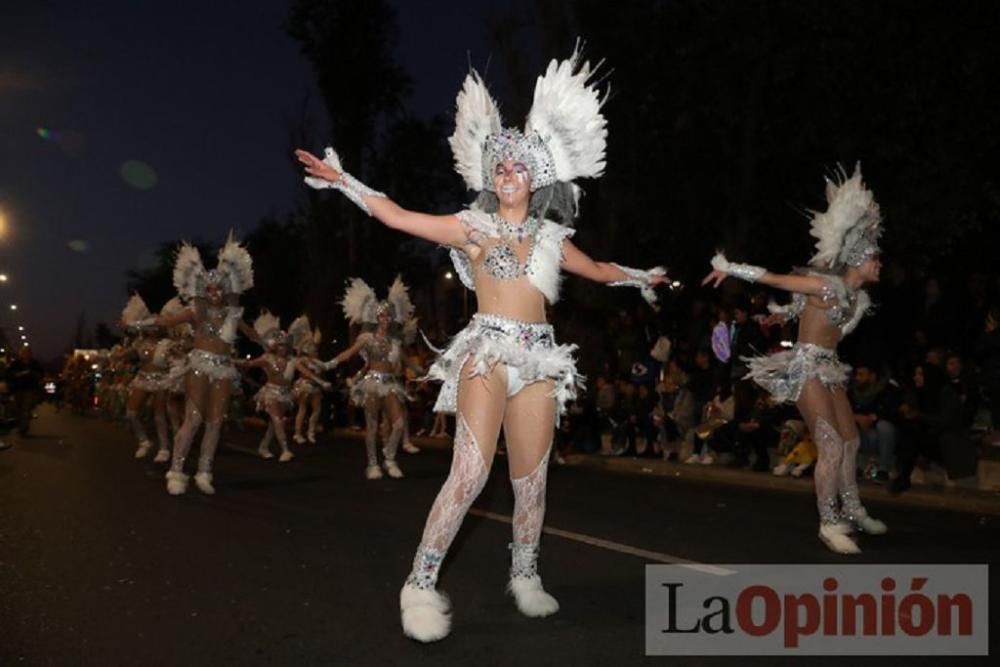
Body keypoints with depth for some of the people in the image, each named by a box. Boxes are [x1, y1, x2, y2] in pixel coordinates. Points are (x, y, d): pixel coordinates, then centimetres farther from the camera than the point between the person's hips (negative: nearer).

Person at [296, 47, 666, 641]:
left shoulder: (551, 235, 15)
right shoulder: (473, 224, 4)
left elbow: (596, 270, 32)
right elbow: (397, 217, 0)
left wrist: (640, 277, 41)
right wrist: (344, 180, -3)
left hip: (540, 356, 4)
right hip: (487, 351, -4)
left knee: (532, 477, 6)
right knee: (471, 472, -15)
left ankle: (526, 576, 25)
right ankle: (421, 584, -4)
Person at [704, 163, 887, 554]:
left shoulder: (858, 299, 10)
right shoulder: (827, 285, -17)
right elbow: (772, 278, -17)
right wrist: (728, 268, -13)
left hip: (829, 369, 9)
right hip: (806, 369, -9)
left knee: (851, 440, 14)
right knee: (831, 446, -12)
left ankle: (852, 511, 29)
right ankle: (830, 523, -3)